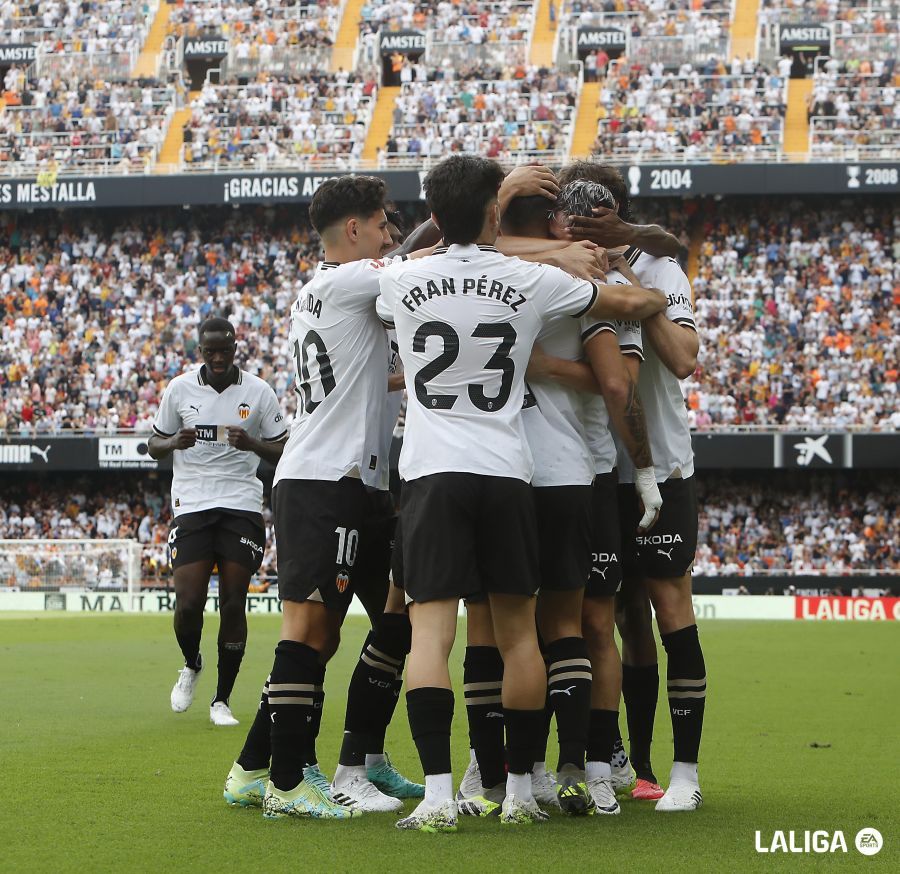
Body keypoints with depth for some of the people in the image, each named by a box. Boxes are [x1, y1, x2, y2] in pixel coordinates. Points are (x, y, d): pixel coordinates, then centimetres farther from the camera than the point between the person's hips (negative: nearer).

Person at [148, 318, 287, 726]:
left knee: (233, 604, -4)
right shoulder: (179, 389, 4)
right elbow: (154, 444, 13)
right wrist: (175, 442, -11)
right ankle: (191, 666, 23)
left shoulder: (258, 392, 2)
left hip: (242, 505, 0)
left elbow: (282, 453, 5)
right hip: (191, 505, 0)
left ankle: (222, 700, 7)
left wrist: (252, 443, -16)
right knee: (188, 603, -9)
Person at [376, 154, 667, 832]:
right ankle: (521, 793, 14)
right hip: (506, 472, 1)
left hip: (431, 472, 0)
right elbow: (633, 303, 13)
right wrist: (659, 298, 36)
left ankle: (438, 795, -17)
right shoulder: (532, 281, 1)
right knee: (518, 633, 10)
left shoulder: (402, 282, 2)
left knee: (431, 630, -6)